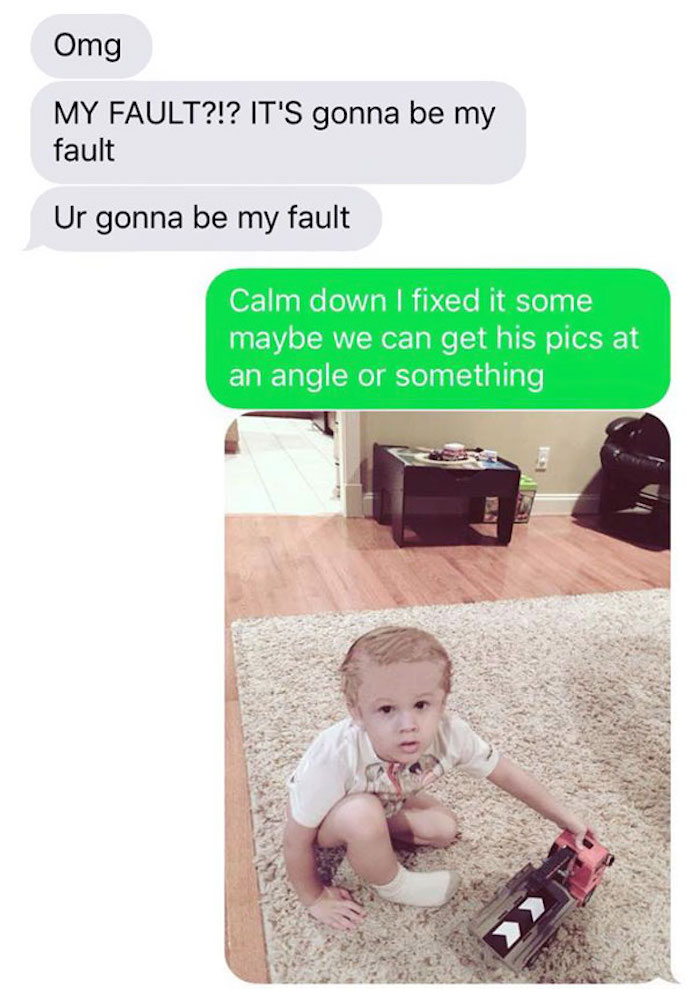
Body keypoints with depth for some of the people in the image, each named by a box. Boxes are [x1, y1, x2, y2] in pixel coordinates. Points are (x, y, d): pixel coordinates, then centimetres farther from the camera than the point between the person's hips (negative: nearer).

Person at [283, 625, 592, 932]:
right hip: (321, 816, -4)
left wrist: (566, 819, -6)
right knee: (362, 815, -33)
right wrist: (315, 899, -13)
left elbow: (507, 774, -13)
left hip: (380, 802, 5)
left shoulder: (450, 734, -31)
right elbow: (297, 839, -28)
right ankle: (391, 885, -3)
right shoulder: (335, 758, -44)